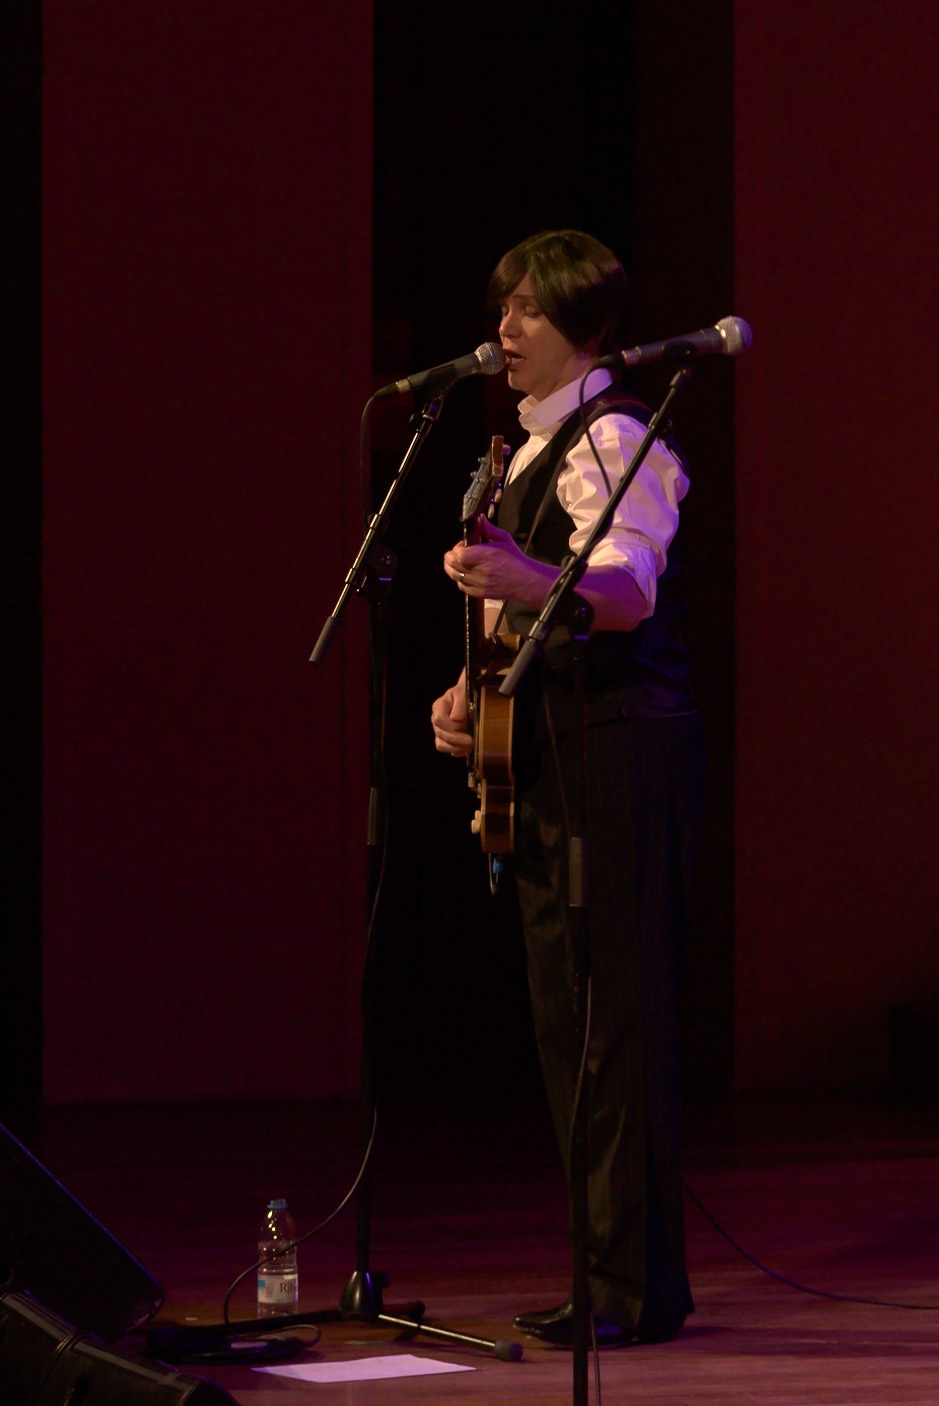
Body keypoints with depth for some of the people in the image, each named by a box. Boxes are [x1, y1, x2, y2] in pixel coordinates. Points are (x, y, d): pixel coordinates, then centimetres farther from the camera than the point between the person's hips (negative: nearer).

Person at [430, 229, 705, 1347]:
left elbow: (630, 590, -27)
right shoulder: (537, 447, 21)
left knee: (617, 1016, -10)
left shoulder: (614, 435, -10)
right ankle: (609, 1265, 18)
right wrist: (474, 689, 14)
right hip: (550, 752, 10)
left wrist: (530, 580, -46)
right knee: (566, 1018, 12)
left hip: (620, 747, -10)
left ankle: (642, 1286, -8)